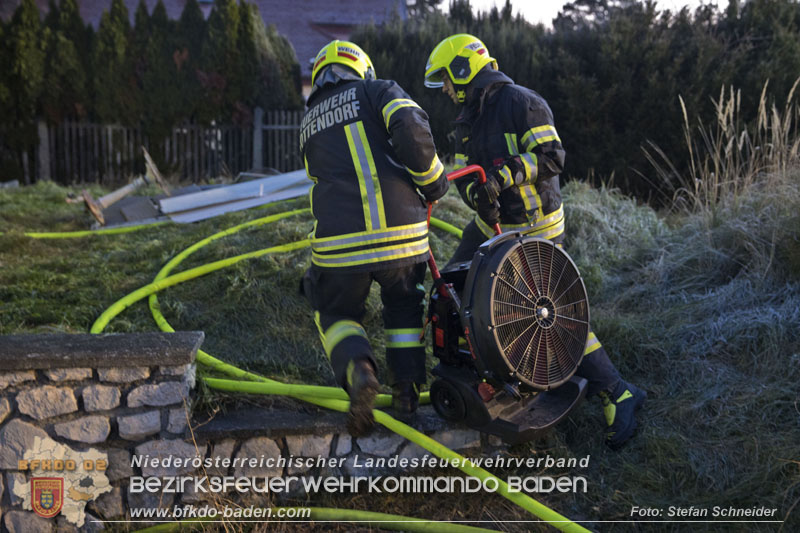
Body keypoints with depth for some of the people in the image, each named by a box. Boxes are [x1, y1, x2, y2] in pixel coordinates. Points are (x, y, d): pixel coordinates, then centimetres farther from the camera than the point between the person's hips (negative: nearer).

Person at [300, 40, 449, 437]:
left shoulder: (309, 125, 25)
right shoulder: (378, 90, 11)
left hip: (339, 241, 2)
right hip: (402, 233, -1)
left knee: (336, 315, 22)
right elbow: (411, 129, -10)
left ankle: (358, 371, -6)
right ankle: (407, 390, 25)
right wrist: (433, 180, 3)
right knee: (404, 307, 25)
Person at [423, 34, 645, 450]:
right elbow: (463, 172, 4)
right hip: (490, 224, 9)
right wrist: (476, 192, -17)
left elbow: (552, 155, -23)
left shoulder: (521, 103, -14)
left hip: (536, 229, -8)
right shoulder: (467, 121, 12)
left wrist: (505, 174, -35)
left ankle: (617, 394, 0)